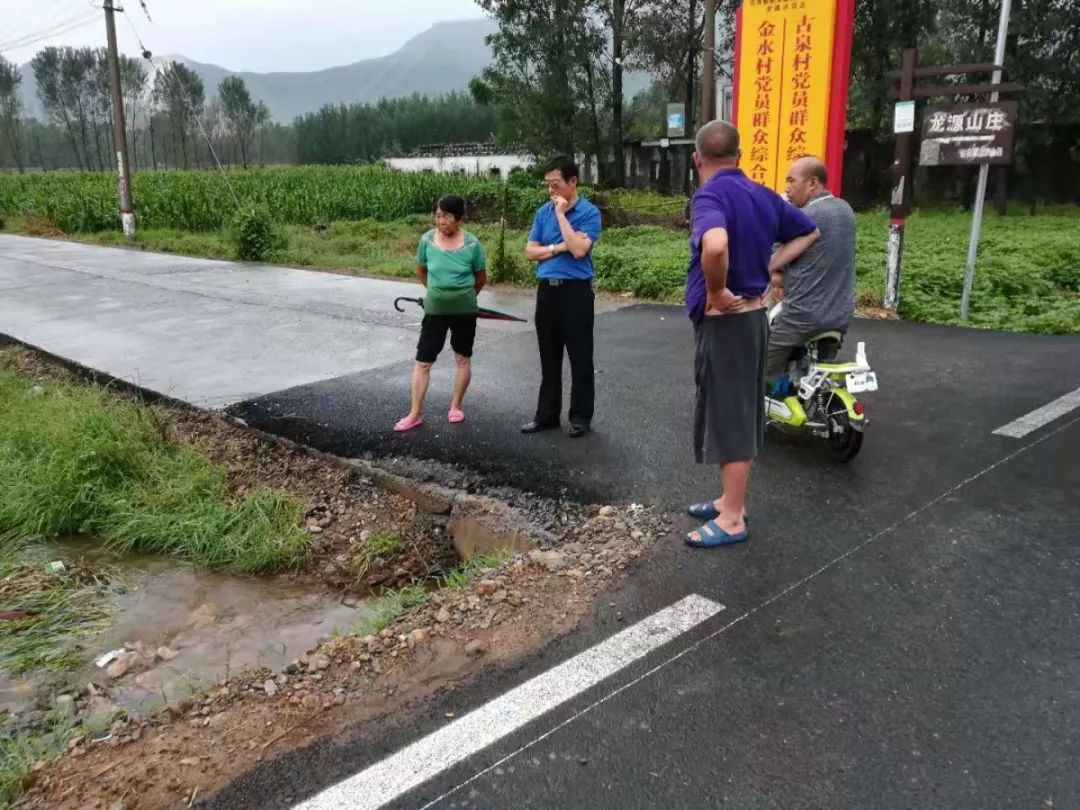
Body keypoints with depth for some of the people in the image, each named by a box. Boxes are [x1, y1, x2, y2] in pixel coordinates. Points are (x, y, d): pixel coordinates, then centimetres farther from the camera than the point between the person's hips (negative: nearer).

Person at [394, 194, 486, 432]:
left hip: (464, 310, -1)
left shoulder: (471, 244, -13)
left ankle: (456, 406, 26)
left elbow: (481, 279, 2)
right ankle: (415, 414, 4)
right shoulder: (427, 240, -8)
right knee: (422, 361, -2)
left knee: (463, 358, 10)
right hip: (435, 310, 1)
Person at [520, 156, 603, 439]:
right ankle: (547, 415, 21)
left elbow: (578, 249, -20)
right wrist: (557, 248, -9)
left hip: (576, 290, -5)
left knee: (580, 358, 2)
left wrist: (561, 214, -15)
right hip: (547, 290, 5)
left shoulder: (589, 212, -6)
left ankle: (581, 417, 13)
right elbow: (530, 252, 7)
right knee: (549, 358, 12)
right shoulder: (543, 211, 9)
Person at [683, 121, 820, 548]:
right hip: (753, 316, 9)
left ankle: (732, 520, 8)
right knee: (741, 415, 16)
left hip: (724, 322, -9)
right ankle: (731, 501, 29)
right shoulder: (762, 195, 9)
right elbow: (808, 232, 22)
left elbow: (716, 246, -39)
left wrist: (715, 292, -22)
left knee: (727, 418, -1)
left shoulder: (709, 195, -17)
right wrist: (767, 267, 12)